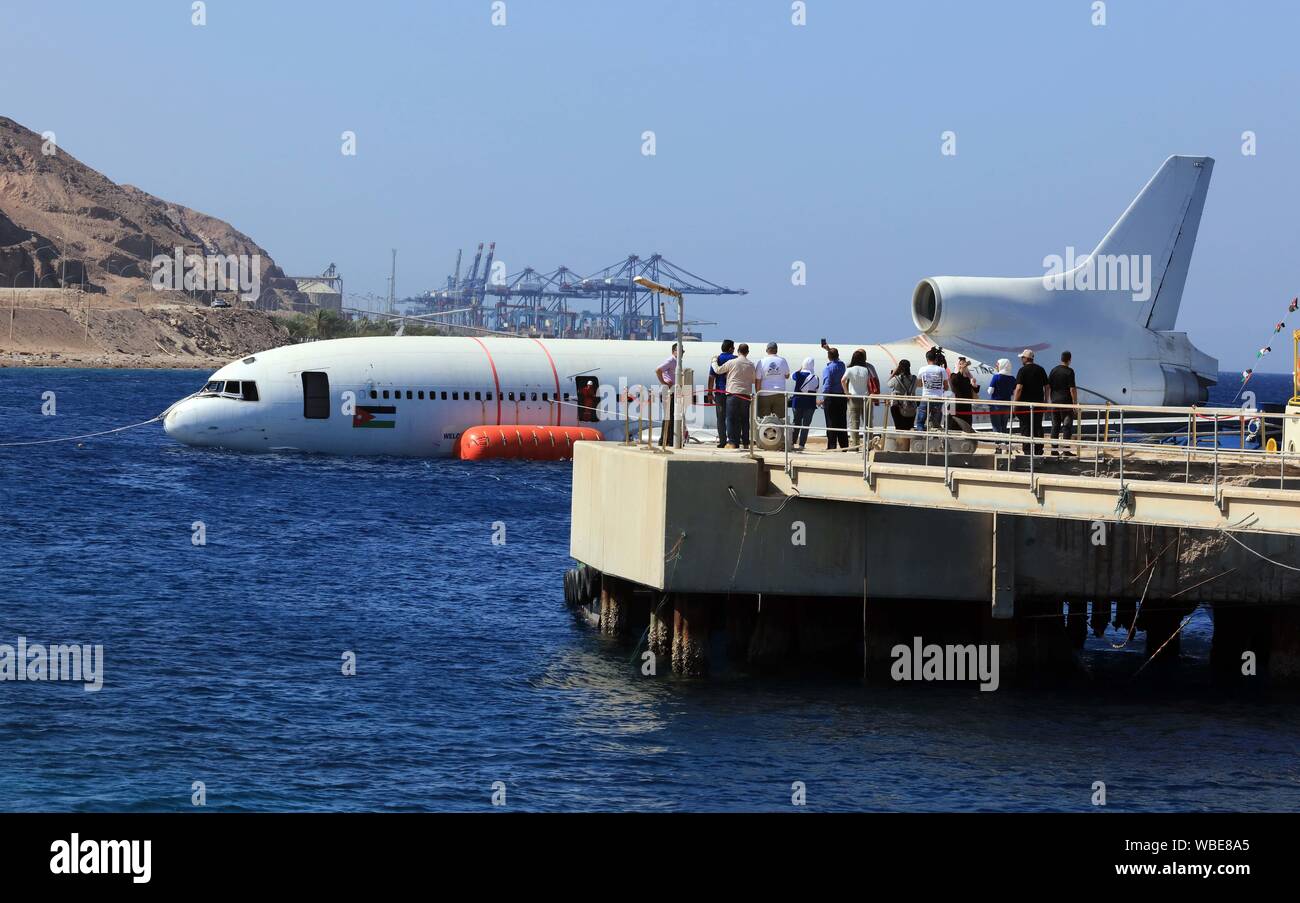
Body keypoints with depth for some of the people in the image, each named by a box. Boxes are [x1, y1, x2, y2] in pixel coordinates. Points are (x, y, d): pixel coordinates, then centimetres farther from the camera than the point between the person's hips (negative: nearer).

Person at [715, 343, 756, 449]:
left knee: (732, 419, -1)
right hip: (746, 395, 3)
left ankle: (733, 442, -7)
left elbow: (718, 370, 8)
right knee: (745, 420, 9)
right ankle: (745, 443, 10)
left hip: (733, 393, -3)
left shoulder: (731, 363, -3)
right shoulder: (751, 365, 6)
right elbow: (754, 380, 16)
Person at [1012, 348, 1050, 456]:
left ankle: (1028, 451, -3)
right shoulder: (1041, 370, 8)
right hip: (1039, 403, 5)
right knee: (1038, 428, 11)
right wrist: (1045, 401, 18)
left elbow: (1019, 388, -16)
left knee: (1025, 428, 0)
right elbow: (1046, 387, 11)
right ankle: (1039, 450, 10)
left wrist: (1015, 402, -12)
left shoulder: (1023, 370, -9)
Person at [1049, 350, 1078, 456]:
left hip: (1055, 402, 5)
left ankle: (1054, 449, 10)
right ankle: (1066, 449, -9)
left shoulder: (1054, 370, 8)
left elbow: (1048, 386, 11)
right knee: (1067, 425, -3)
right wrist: (1075, 402, -9)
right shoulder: (1069, 371, -9)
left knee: (1055, 426, 10)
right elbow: (1072, 389, -14)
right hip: (1066, 402, -5)